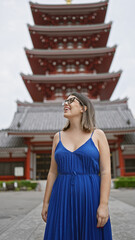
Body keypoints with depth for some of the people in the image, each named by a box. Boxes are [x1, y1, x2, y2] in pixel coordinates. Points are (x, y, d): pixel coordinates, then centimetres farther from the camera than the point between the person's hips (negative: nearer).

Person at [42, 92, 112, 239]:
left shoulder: (98, 135, 0)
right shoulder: (58, 136, 9)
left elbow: (106, 172, -7)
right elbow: (53, 172, 9)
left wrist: (104, 204, -15)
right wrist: (46, 203, 6)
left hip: (90, 199, -2)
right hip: (63, 200, 3)